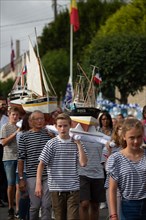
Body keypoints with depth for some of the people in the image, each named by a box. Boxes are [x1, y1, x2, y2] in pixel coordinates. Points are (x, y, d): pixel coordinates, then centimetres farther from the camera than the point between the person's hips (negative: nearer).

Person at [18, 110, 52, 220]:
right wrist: (21, 178, -2)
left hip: (48, 175, 1)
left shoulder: (50, 134, 7)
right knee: (35, 205, 2)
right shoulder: (24, 136, 3)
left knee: (47, 205, 0)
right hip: (32, 176, -1)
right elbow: (21, 159, 1)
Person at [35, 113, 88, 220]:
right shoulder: (52, 144, -1)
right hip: (57, 188, 0)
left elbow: (83, 163, -7)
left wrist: (79, 144, -5)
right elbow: (41, 164, -2)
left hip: (73, 188, 0)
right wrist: (38, 184, -11)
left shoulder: (75, 144, 4)